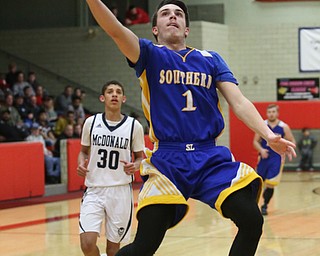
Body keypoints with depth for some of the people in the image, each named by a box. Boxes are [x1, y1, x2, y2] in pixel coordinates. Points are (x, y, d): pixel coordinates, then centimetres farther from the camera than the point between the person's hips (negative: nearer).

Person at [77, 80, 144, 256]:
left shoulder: (134, 126, -2)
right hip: (94, 190, 0)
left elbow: (139, 156, 9)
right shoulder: (91, 122, 2)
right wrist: (81, 164, -6)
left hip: (120, 190, 0)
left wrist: (135, 166, -13)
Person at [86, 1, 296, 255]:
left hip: (211, 157, 3)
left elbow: (238, 102, 6)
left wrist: (268, 135, -11)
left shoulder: (211, 59, 15)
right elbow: (116, 30, -11)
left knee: (251, 221, -13)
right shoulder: (149, 54, 7)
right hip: (167, 159, -3)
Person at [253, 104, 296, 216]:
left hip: (277, 159, -1)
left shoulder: (284, 127, -3)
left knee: (270, 184, -8)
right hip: (264, 157, 1)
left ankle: (264, 206, 10)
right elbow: (255, 141, 5)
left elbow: (292, 141, 4)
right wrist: (261, 150, -14)